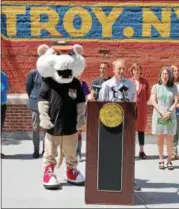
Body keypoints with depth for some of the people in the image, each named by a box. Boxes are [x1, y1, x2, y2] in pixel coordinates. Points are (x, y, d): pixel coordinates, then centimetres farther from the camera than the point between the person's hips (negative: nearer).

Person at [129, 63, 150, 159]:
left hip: (142, 108, 1)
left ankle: (142, 151, 13)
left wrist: (143, 102, 5)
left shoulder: (144, 82, 3)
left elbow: (148, 94, 12)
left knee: (141, 129, 7)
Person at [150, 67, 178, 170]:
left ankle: (169, 161, 5)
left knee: (170, 139, 0)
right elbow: (153, 102, -1)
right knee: (160, 139, 3)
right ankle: (161, 161, 9)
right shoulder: (156, 87, 4)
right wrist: (162, 113, -12)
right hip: (159, 116, 0)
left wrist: (169, 112, -11)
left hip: (170, 116, 0)